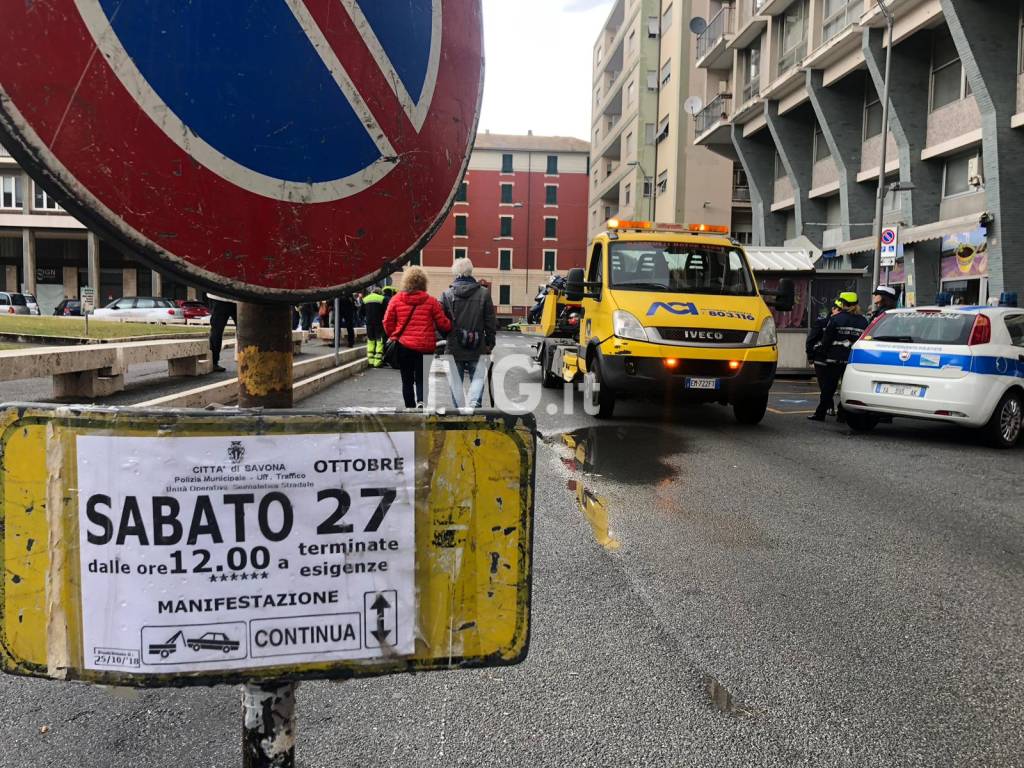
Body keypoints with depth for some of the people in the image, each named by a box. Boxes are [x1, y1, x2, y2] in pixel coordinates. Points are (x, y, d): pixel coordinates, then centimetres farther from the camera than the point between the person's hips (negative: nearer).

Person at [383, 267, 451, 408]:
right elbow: (443, 324, -2)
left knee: (407, 380, 14)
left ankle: (410, 408, 17)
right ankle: (421, 401, -17)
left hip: (403, 345, 1)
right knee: (421, 378, 9)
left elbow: (387, 322, 2)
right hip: (425, 347, -1)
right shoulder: (431, 301, -4)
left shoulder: (396, 300, -1)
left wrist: (393, 336, 18)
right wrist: (451, 326, 19)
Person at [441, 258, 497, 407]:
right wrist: (490, 343, 10)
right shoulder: (484, 293, -3)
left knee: (456, 381, 11)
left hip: (454, 347, 0)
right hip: (477, 348, 0)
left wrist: (447, 337, 14)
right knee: (477, 377, 9)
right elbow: (491, 321, 0)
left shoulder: (447, 294, -4)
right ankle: (474, 403, -13)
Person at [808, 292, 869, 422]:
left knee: (828, 387, 4)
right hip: (854, 360, 3)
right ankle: (842, 414, 11)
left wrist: (825, 352, 8)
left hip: (835, 359, -3)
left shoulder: (835, 319, -8)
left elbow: (826, 339, -7)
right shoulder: (863, 321, 4)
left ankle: (820, 413, 8)